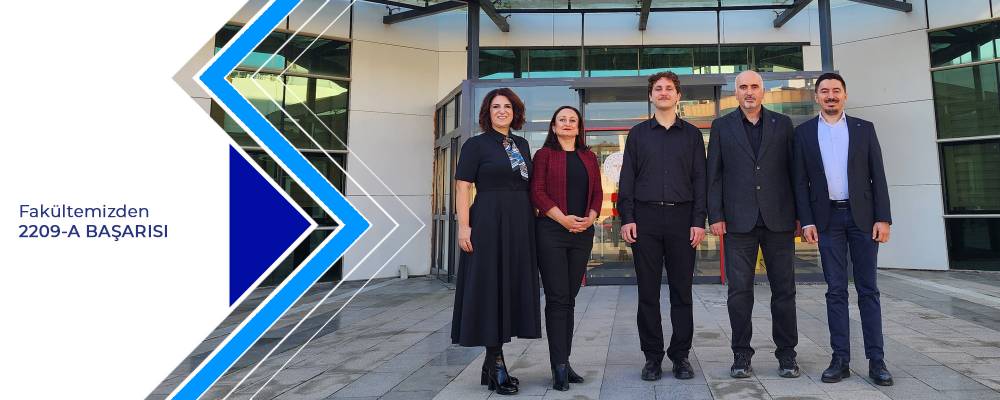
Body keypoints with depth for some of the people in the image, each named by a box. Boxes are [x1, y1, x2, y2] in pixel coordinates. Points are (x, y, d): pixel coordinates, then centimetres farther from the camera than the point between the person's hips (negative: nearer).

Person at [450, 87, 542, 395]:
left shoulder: (522, 144, 16)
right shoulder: (475, 145, 0)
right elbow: (463, 187, -6)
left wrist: (535, 219, 9)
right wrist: (464, 226, -15)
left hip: (520, 225, 6)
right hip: (489, 224, -6)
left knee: (513, 287, 8)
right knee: (489, 287, -1)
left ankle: (492, 361, 21)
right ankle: (496, 363, 10)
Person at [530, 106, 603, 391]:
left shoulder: (589, 157, 17)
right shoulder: (544, 154, 5)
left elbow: (597, 193, 13)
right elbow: (537, 192, -5)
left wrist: (590, 218, -6)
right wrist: (564, 219, -13)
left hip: (583, 233, 4)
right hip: (552, 231, -4)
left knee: (569, 299, 7)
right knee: (557, 298, -5)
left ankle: (563, 362, 13)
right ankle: (560, 367, -2)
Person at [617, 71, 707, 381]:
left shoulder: (692, 134, 11)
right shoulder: (638, 134, 11)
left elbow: (699, 179, 6)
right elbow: (627, 179, 6)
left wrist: (699, 221, -4)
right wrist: (626, 218, -4)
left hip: (682, 218, 0)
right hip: (645, 218, 0)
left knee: (682, 291, 4)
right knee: (648, 291, 3)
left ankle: (680, 355, 15)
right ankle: (652, 356, 12)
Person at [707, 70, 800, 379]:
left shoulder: (783, 124, 10)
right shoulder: (721, 127, 8)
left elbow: (794, 169, 8)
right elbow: (714, 175, 4)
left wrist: (799, 212, 2)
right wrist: (715, 216, -3)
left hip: (778, 219, 1)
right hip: (738, 221, -1)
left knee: (784, 289, 6)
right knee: (739, 290, 2)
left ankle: (786, 353, 18)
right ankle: (741, 354, 12)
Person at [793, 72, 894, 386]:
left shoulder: (864, 128, 8)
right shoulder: (804, 132, 6)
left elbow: (878, 176, 4)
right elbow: (801, 181, 3)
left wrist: (883, 218, -5)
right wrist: (806, 221, -4)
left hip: (862, 215, 0)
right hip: (827, 218, 0)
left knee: (868, 289, 3)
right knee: (836, 290, 3)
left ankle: (876, 360, 8)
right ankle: (841, 359, 8)